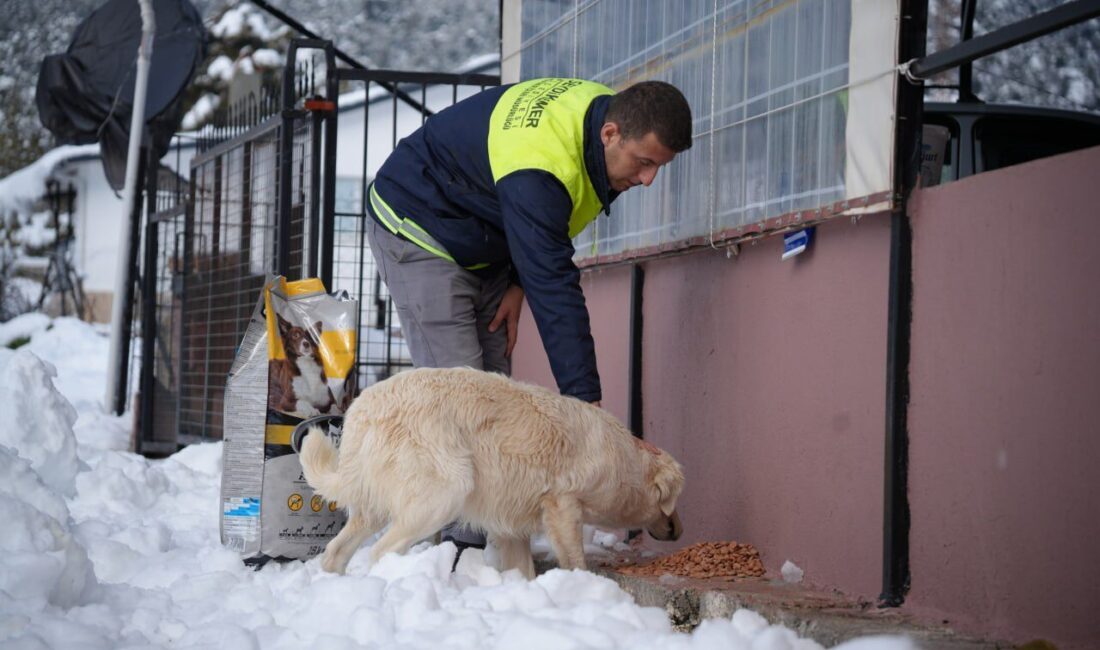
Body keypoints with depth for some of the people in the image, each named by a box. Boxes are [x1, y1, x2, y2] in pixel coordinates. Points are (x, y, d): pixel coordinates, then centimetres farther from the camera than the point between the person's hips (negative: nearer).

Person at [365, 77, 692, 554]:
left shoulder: (607, 109, -11)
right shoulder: (537, 168, -38)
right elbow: (554, 291, -40)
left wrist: (518, 282, -6)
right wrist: (584, 399, -40)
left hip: (485, 248, 9)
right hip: (419, 228, -9)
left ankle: (488, 537, 0)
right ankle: (462, 543, -17)